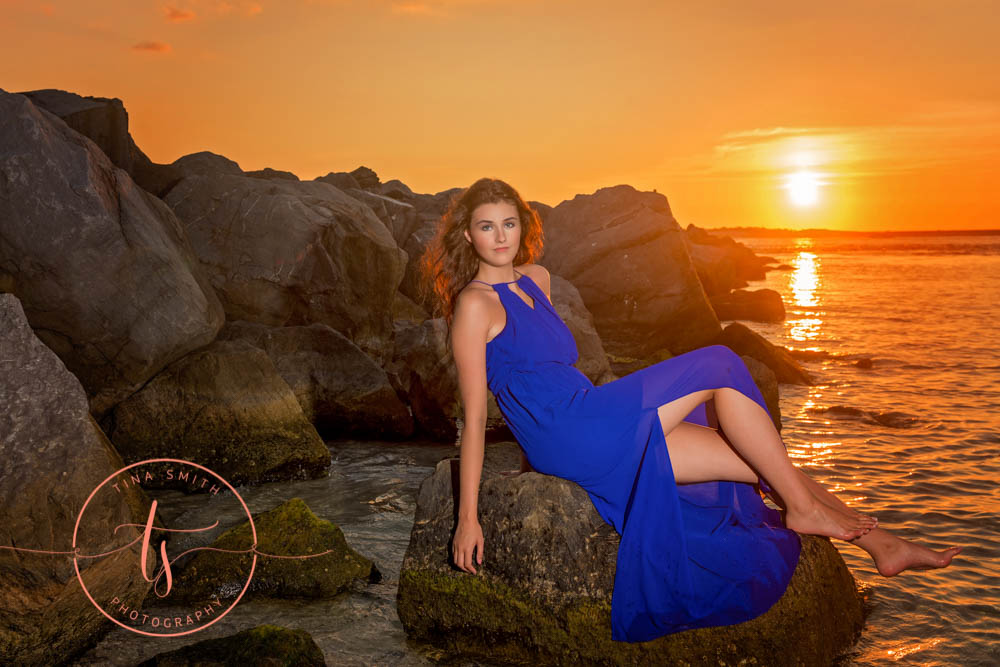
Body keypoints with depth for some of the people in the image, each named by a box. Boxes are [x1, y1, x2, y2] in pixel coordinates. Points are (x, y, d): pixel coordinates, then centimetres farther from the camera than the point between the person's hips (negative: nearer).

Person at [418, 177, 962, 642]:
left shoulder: (536, 280, 17)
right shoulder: (474, 305, -8)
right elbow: (474, 415, -11)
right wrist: (468, 518, -11)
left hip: (588, 427, 8)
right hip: (568, 437, -8)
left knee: (760, 463, -1)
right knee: (719, 366, -11)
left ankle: (880, 544, 11)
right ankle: (802, 507, -3)